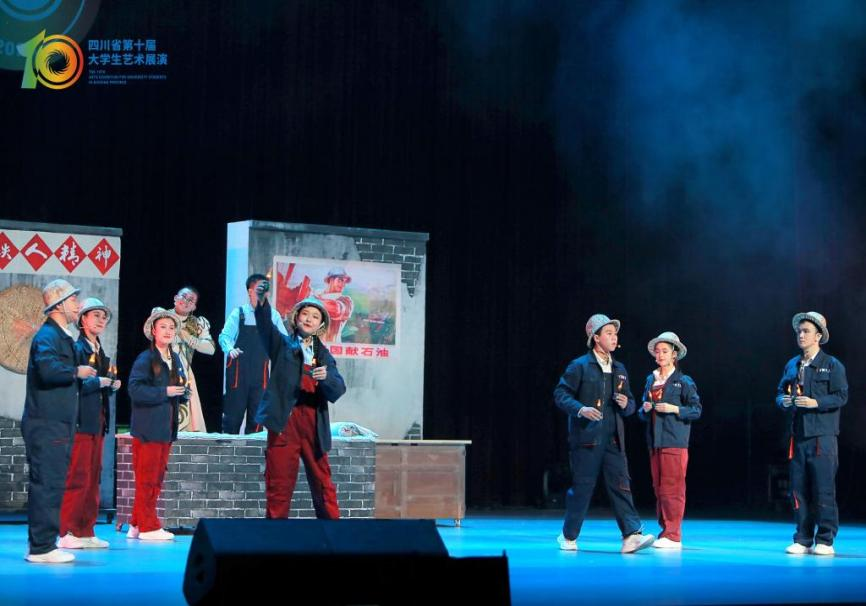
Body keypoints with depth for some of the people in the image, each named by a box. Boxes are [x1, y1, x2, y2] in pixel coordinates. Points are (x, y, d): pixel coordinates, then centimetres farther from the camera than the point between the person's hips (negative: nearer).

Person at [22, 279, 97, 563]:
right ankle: (41, 548, -7)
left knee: (51, 484, 13)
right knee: (47, 484, -9)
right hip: (46, 425, -10)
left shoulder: (63, 337, 20)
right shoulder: (47, 335, -12)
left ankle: (42, 544, 20)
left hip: (57, 425, 10)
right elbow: (48, 369, -30)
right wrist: (77, 372, -16)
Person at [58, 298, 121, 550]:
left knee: (93, 477, 9)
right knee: (77, 477, -9)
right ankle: (65, 532, -5)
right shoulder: (76, 348, -7)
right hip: (80, 422, -9)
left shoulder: (100, 352, 19)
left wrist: (112, 386, 4)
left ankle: (85, 531, 13)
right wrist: (99, 381, -17)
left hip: (97, 423, 9)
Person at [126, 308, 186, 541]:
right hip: (148, 428, -8)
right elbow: (136, 390, -19)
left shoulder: (175, 359, 15)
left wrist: (183, 392, -1)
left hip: (166, 428, 8)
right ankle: (148, 527, 2)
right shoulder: (145, 359, -8)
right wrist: (165, 392, -20)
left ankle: (137, 525, 17)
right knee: (147, 477, -4)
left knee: (157, 478, 10)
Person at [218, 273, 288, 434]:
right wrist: (230, 349, -28)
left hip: (261, 371, 3)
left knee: (257, 414, 5)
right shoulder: (239, 313, 1)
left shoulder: (273, 315, 8)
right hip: (238, 371, -3)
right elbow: (224, 336, -7)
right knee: (234, 413, -2)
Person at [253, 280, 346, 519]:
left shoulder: (324, 355, 15)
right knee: (279, 484, -1)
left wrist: (326, 377, -20)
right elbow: (265, 325, -11)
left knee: (323, 482, 6)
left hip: (314, 425, 2)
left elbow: (338, 391, 3)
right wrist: (262, 302, -31)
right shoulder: (282, 345, 10)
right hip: (284, 421, -2)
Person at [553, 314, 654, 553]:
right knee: (582, 486, 0)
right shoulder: (580, 366, -1)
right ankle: (568, 536, 13)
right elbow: (560, 394, -6)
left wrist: (626, 404, -1)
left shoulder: (619, 369, 17)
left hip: (613, 439, 5)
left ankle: (631, 535, -13)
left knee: (620, 484, -6)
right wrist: (580, 409, -22)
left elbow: (630, 404, 23)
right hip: (586, 437, -5)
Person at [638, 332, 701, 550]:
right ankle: (665, 530, 14)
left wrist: (674, 409, -15)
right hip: (654, 442, 6)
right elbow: (642, 414, 21)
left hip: (674, 442, -6)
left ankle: (673, 535, -7)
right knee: (659, 488, 7)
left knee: (672, 488, -8)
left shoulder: (683, 381, -1)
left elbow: (696, 410, -4)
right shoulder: (651, 380, 15)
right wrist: (645, 409, -1)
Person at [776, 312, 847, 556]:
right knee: (798, 489, 5)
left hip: (822, 437, -5)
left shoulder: (832, 365, 0)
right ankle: (803, 540, 11)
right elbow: (780, 392, 19)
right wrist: (783, 401, -3)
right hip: (798, 436, 5)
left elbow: (841, 396, -7)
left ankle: (825, 541, -1)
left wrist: (816, 403, -18)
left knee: (824, 489, -6)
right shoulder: (792, 365, 16)